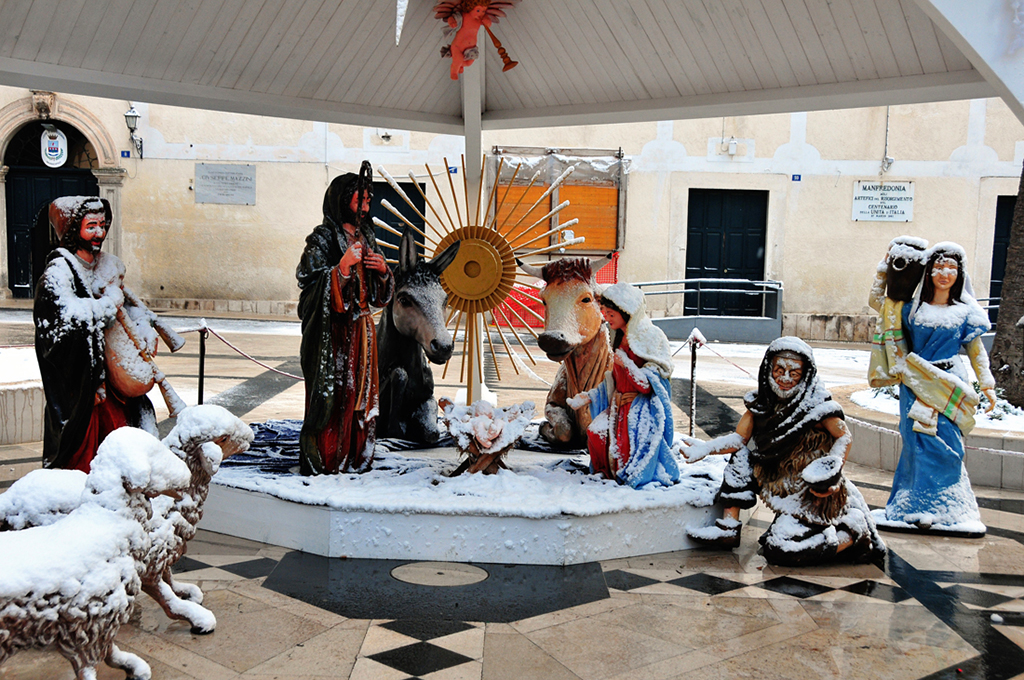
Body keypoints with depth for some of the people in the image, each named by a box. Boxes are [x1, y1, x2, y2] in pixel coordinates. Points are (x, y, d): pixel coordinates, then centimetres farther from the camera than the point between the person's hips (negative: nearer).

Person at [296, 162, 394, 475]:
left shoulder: (365, 237, 13)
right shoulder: (322, 239, -8)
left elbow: (381, 295, 16)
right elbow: (311, 286, -17)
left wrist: (382, 269, -3)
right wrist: (342, 266, -24)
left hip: (361, 329, 7)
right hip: (332, 330, -7)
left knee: (359, 392, 10)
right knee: (329, 395, -5)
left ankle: (355, 458, 19)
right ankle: (321, 461, 5)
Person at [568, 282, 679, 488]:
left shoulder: (651, 336, -12)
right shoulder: (621, 338, 13)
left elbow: (652, 383, -14)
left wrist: (627, 364, -23)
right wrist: (588, 396, 14)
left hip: (643, 410, -7)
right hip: (620, 407, 7)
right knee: (596, 432, -14)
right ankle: (608, 474, 8)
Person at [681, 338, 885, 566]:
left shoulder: (816, 405, -18)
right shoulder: (762, 402, -1)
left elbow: (844, 437, -10)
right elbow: (739, 439, -1)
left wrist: (832, 472, -26)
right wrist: (705, 448, -17)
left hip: (815, 493, -7)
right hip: (781, 488, 7)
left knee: (782, 552, -17)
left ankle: (855, 532, 0)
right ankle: (728, 528, 2)